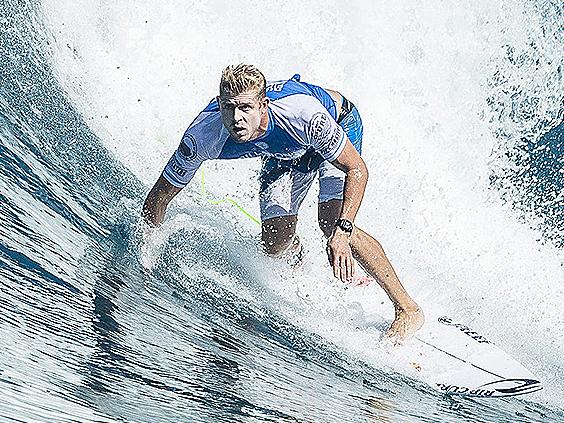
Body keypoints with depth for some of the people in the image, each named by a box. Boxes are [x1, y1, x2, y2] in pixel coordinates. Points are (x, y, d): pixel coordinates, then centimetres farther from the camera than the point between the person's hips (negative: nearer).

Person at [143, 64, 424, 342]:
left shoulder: (301, 112, -41)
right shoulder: (204, 136, -32)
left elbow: (357, 169, -31)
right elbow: (158, 198, -19)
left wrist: (342, 232, -43)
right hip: (287, 151, 4)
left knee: (331, 222, -25)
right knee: (276, 242, -11)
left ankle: (407, 309, -10)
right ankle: (298, 258, 27)